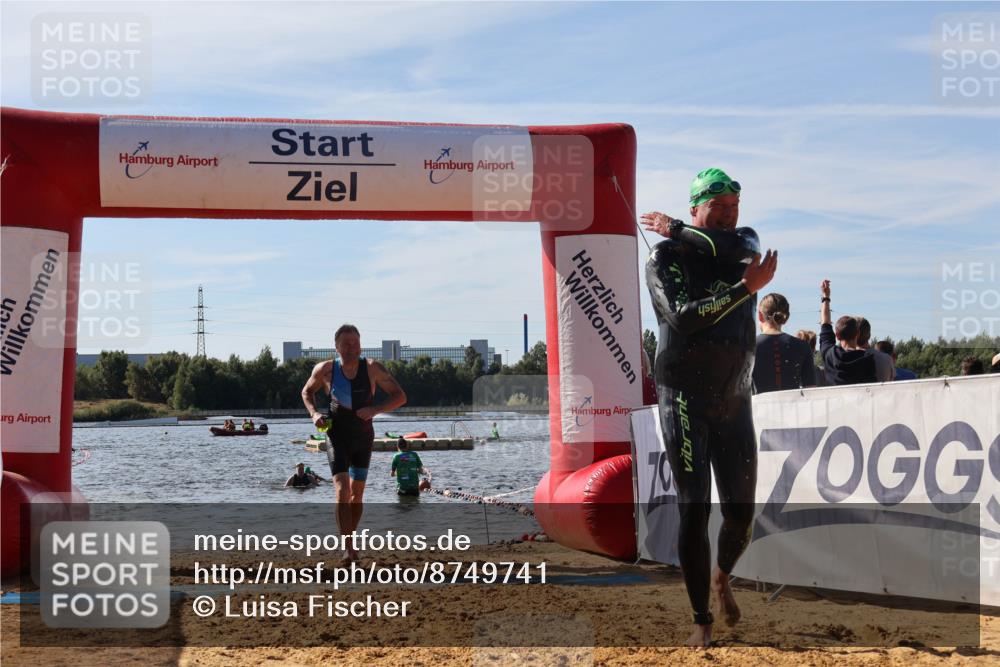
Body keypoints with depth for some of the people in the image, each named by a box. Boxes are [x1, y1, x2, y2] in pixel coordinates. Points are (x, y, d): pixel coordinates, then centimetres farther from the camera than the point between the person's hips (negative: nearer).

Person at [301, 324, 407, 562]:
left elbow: (400, 396, -7)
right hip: (337, 437, -2)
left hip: (364, 437, 2)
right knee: (342, 491, -17)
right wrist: (314, 413, -8)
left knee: (357, 494, 11)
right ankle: (348, 547, -21)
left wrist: (375, 409, -23)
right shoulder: (325, 370, -8)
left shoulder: (372, 368, -10)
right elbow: (307, 392, 11)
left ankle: (349, 539, 30)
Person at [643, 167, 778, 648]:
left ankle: (722, 577, 37)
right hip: (684, 401, -4)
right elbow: (681, 317, -21)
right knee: (694, 512, -9)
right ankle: (701, 621, 2)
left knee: (741, 514, 6)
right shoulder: (664, 257, -4)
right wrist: (746, 288, -24)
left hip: (735, 401, 4)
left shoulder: (745, 243, 10)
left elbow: (736, 246, -17)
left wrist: (677, 231, -10)